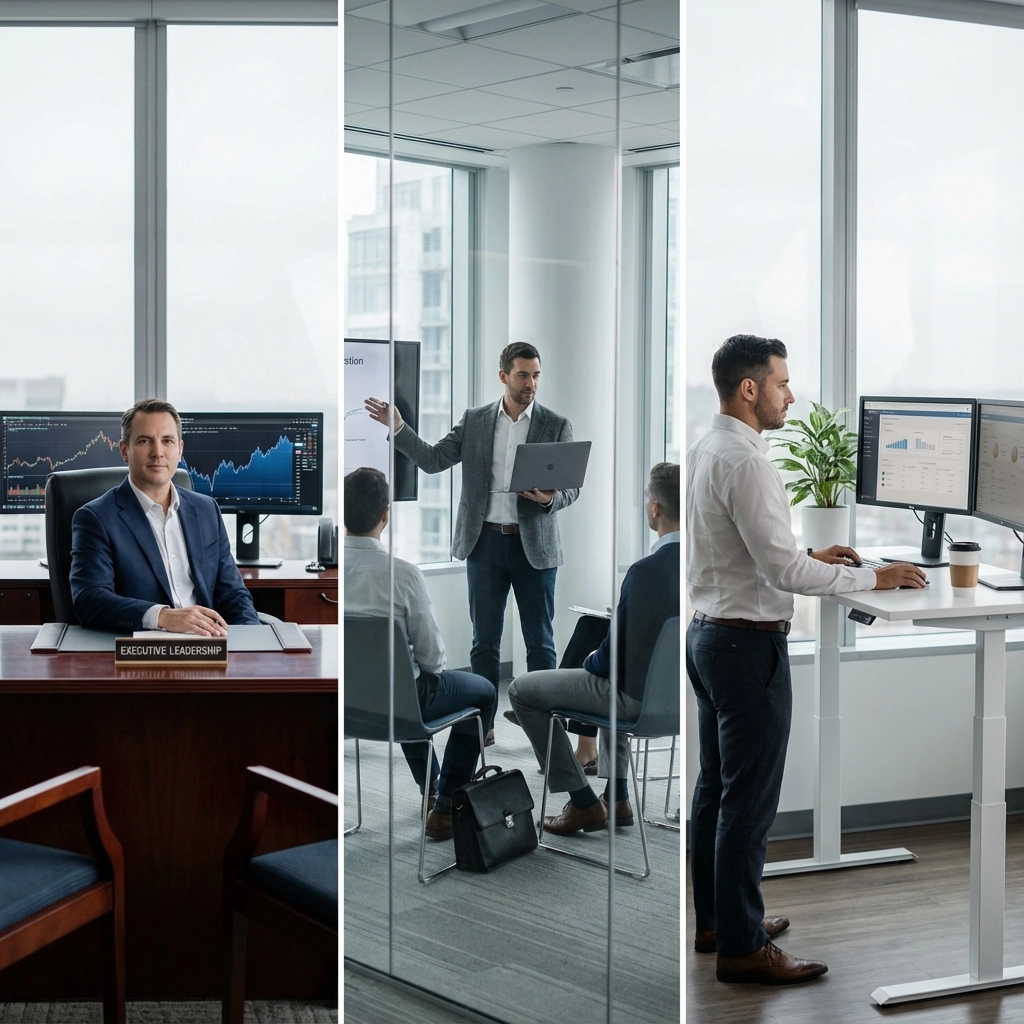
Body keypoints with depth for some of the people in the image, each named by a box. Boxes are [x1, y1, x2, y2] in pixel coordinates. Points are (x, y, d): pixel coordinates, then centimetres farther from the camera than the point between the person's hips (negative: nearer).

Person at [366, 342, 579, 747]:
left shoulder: (557, 426, 0)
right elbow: (433, 460, 1)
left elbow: (571, 488, -1)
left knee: (540, 641, 3)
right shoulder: (474, 420, 5)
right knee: (485, 641, 7)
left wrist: (551, 498, -23)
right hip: (485, 542, 2)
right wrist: (397, 427, -11)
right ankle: (483, 723, 15)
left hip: (533, 544, -2)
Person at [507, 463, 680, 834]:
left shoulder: (646, 571, -29)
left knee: (522, 690, 9)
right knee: (608, 678, 40)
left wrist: (593, 663, 4)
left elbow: (615, 652, -20)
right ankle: (616, 797, 37)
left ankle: (583, 803, 13)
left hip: (641, 694, -8)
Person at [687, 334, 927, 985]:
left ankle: (714, 920, 29)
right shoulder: (744, 462, -21)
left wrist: (808, 557, 13)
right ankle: (742, 948, 4)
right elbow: (782, 571, -23)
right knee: (750, 800, -3)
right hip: (750, 642, -10)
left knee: (715, 786, 18)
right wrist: (871, 578, -15)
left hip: (709, 633, 10)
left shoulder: (705, 452, 10)